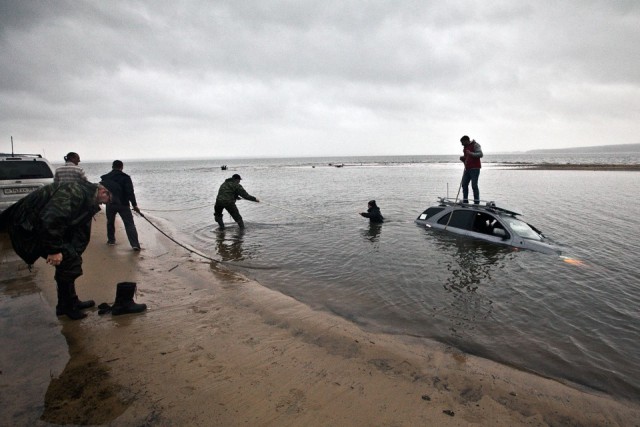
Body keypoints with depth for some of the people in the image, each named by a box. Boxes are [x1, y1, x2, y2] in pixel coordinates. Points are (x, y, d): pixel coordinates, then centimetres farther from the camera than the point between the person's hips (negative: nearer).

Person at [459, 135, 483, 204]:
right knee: (464, 184, 4)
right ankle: (465, 201, 10)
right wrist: (462, 158, 5)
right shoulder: (465, 147, 19)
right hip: (467, 169, 8)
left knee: (474, 185, -10)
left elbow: (480, 154, -16)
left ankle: (477, 202, -5)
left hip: (475, 168, -8)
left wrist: (471, 153, -28)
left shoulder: (475, 145, -5)